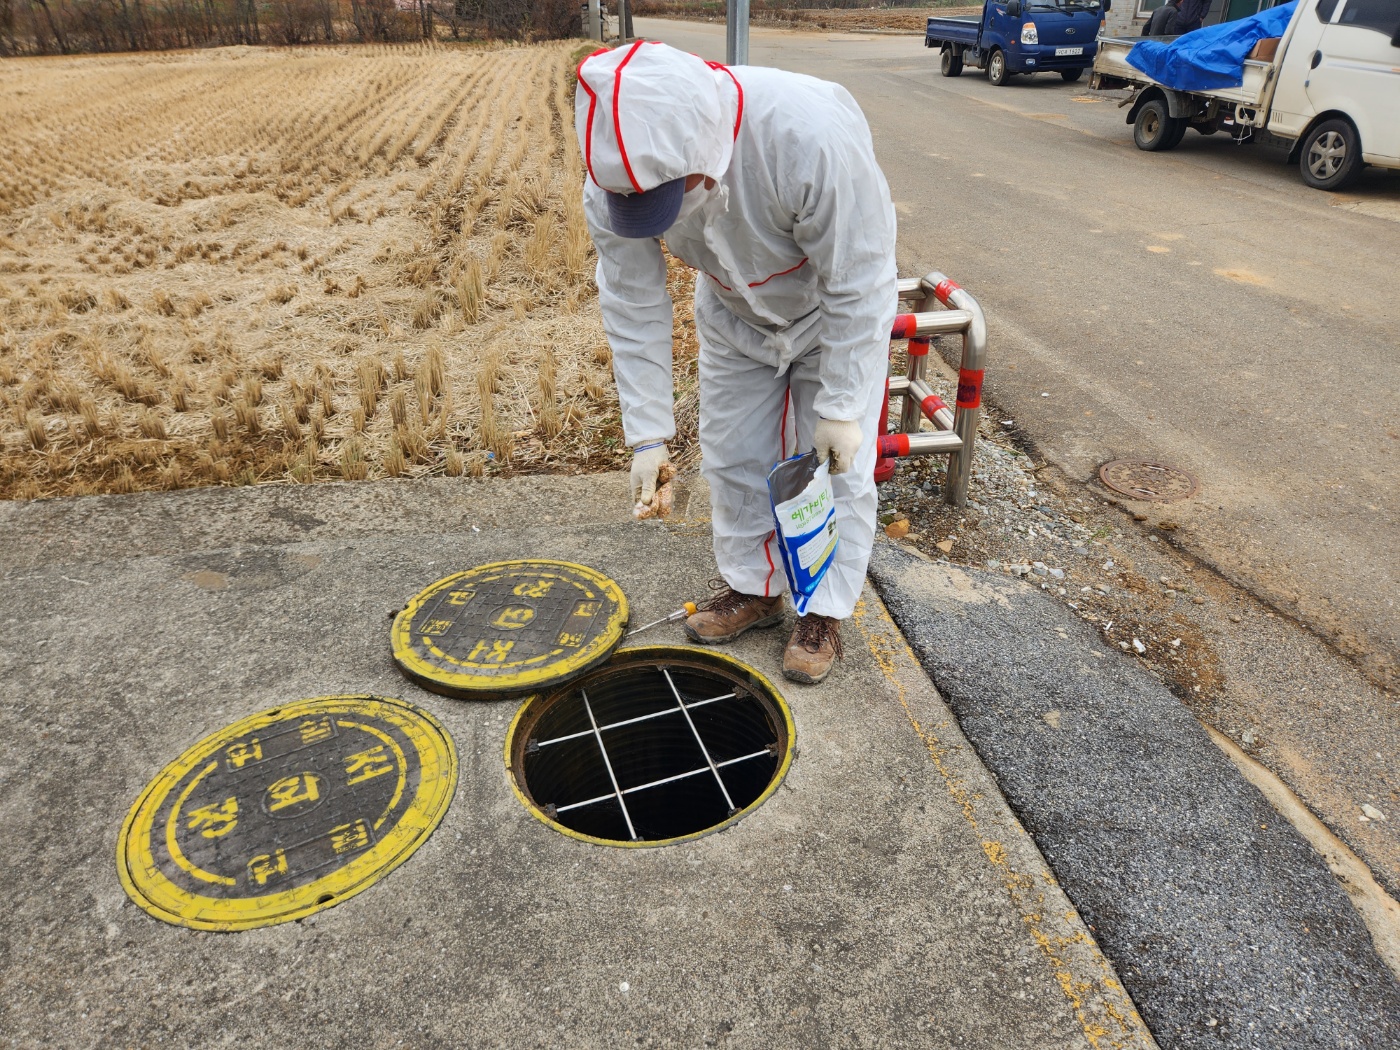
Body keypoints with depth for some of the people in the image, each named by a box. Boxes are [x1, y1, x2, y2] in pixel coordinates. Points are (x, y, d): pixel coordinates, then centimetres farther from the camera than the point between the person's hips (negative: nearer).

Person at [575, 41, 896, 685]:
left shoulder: (812, 136, -41)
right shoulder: (615, 174, -27)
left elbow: (857, 286, -31)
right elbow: (633, 309, -18)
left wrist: (841, 405, -26)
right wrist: (648, 433, -18)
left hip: (833, 312, -3)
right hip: (734, 315, 4)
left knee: (835, 464, 0)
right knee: (732, 457, 8)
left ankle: (826, 610, 19)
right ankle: (753, 589, 29)